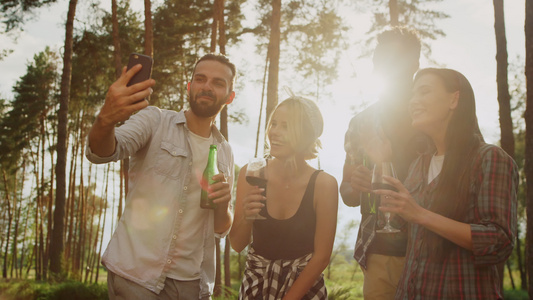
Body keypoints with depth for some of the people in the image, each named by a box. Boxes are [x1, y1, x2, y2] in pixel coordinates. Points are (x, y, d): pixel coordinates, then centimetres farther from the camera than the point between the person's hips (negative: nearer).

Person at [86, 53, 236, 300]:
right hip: (136, 275, -4)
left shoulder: (225, 152, 10)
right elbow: (101, 152, -21)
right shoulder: (155, 121, -2)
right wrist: (106, 120, -43)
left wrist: (223, 204, -12)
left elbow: (221, 229, 11)